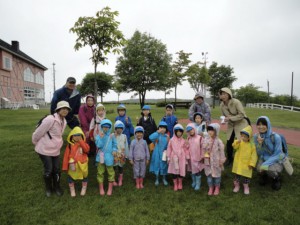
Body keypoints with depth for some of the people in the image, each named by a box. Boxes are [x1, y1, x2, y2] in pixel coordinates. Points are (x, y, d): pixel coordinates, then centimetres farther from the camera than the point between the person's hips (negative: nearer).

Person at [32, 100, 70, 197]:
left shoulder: (64, 121, 3)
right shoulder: (50, 119, -25)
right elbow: (38, 132, -16)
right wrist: (35, 143, -1)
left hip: (55, 150, 7)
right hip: (45, 149, -7)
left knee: (56, 170, 11)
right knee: (48, 170, 5)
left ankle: (56, 187, 33)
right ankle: (48, 188, 30)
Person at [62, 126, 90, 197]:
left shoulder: (84, 144, -3)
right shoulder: (70, 145, -7)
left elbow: (87, 150, -25)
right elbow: (66, 156, -5)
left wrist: (81, 141, -23)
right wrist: (65, 166, -6)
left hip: (82, 164, 1)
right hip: (72, 165, -1)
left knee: (84, 176, 15)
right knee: (71, 177, 10)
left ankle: (84, 189, 38)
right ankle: (72, 190, 32)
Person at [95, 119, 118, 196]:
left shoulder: (112, 136, -1)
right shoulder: (99, 136, -5)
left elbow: (115, 144, 6)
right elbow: (99, 145, -16)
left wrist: (114, 150, -10)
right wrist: (101, 137, -23)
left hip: (109, 157, 0)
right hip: (100, 157, 0)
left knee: (110, 172, 7)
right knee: (100, 172, 9)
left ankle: (110, 188, 24)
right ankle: (101, 188, 27)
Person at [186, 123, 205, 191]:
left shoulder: (200, 138, -11)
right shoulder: (188, 139, 2)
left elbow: (202, 148, -9)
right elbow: (187, 148, 9)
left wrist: (202, 157, -8)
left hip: (198, 158, -4)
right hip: (191, 158, 4)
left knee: (198, 171, 3)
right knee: (192, 171, 16)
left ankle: (198, 184, 16)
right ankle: (194, 182, 34)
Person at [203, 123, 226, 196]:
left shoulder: (218, 141, -14)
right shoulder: (206, 140, -3)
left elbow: (221, 151, -8)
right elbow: (204, 149, 5)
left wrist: (221, 160, -6)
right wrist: (203, 157, 1)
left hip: (216, 161, -3)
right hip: (208, 160, 3)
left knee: (216, 174, 12)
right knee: (209, 174, 12)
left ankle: (217, 188, 32)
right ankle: (211, 187, 29)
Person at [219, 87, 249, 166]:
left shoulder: (236, 102, -23)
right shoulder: (221, 105, -6)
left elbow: (242, 115, -22)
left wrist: (230, 118, -27)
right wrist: (225, 119, -13)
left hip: (241, 124, -5)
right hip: (231, 125, 5)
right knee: (229, 143, 5)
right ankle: (229, 159, 26)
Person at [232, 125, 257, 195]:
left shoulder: (252, 145, -9)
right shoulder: (239, 142, -5)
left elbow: (254, 155, -7)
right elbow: (234, 147, -22)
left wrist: (252, 163, -11)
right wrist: (238, 141, -39)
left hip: (247, 164, -1)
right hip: (238, 163, 1)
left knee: (246, 176, 11)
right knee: (237, 175, 13)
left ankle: (246, 187, 32)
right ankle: (236, 185, 31)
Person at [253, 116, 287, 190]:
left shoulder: (276, 137, -25)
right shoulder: (256, 136, -13)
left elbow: (277, 155, -19)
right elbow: (259, 153, -8)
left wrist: (266, 164, -29)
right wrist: (259, 143, -28)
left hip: (276, 160, -3)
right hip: (264, 158, 3)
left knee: (270, 170, -32)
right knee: (260, 169, -28)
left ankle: (276, 179, 7)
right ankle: (264, 176, 11)